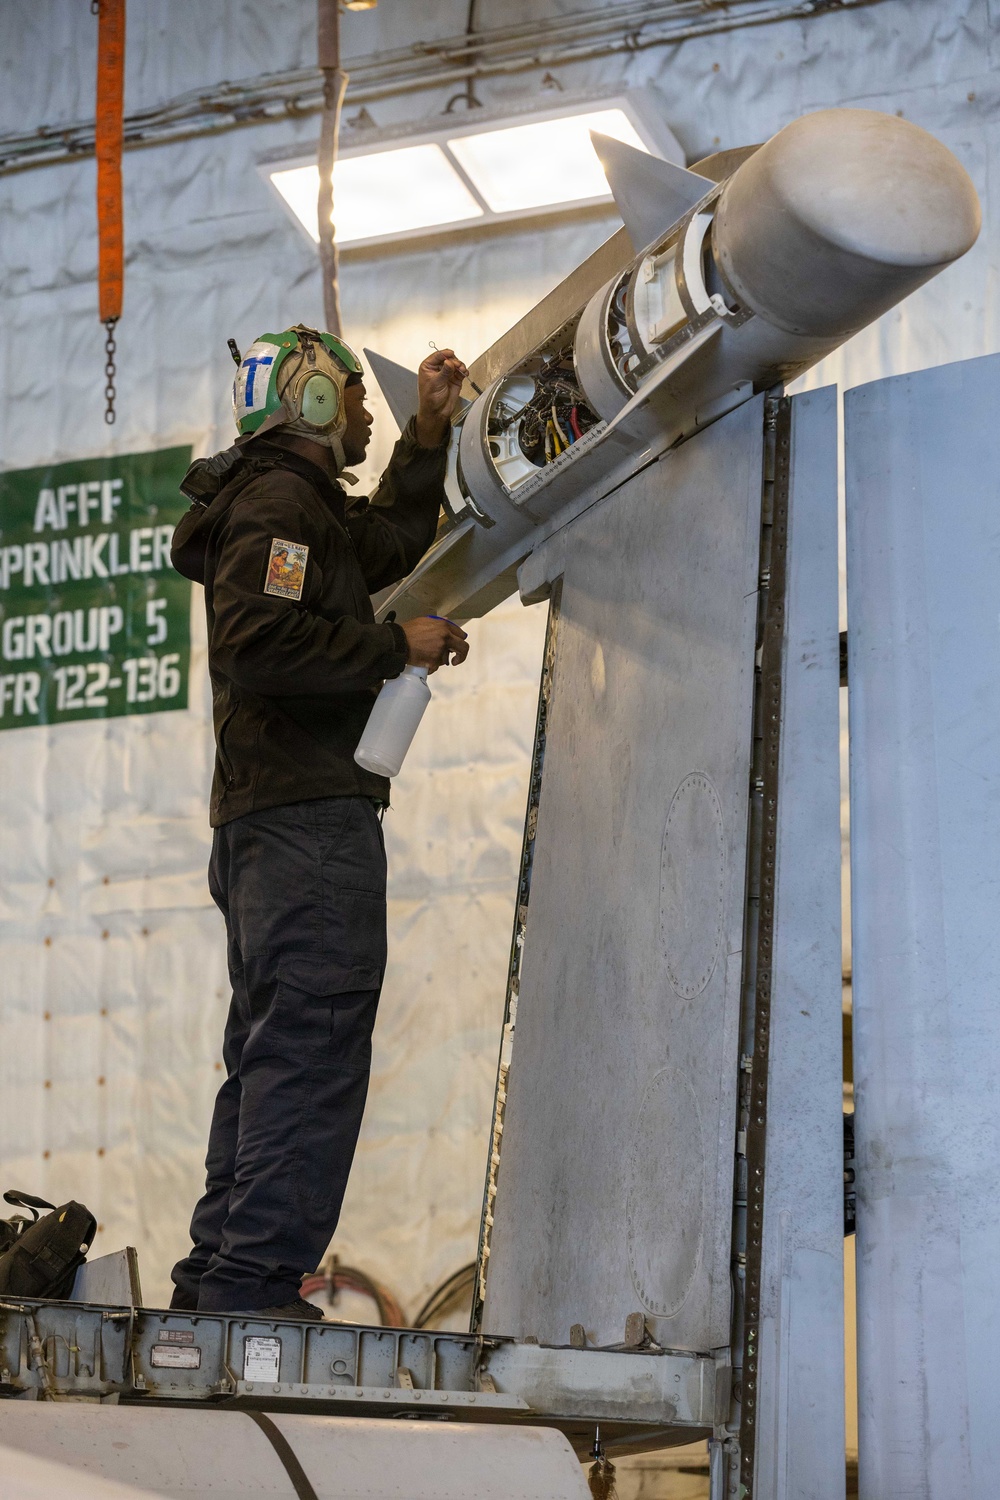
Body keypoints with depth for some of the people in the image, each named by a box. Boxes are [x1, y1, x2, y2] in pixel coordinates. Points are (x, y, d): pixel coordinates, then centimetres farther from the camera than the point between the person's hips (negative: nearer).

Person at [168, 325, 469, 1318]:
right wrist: (398, 649, -14)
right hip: (309, 815, -11)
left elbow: (389, 541, 40)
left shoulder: (303, 505, 24)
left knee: (271, 1047, 13)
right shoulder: (280, 501, -8)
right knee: (314, 1044, -14)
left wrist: (428, 430, 30)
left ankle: (215, 1275, 16)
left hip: (261, 824, 11)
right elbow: (260, 642, -23)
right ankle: (255, 1282, -17)